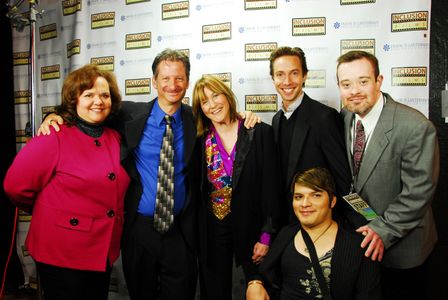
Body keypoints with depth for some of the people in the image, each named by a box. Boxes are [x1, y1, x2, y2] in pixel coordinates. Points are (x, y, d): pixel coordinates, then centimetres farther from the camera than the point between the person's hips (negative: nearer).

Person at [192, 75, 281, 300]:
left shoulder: (260, 133, -7)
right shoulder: (200, 139, 1)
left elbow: (271, 187, -7)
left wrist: (266, 236, -9)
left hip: (251, 226, -2)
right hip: (212, 229, 2)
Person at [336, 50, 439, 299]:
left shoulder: (416, 127, -23)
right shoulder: (344, 118, -3)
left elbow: (418, 192, -20)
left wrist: (384, 231, -23)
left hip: (402, 248, -5)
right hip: (358, 241, 5)